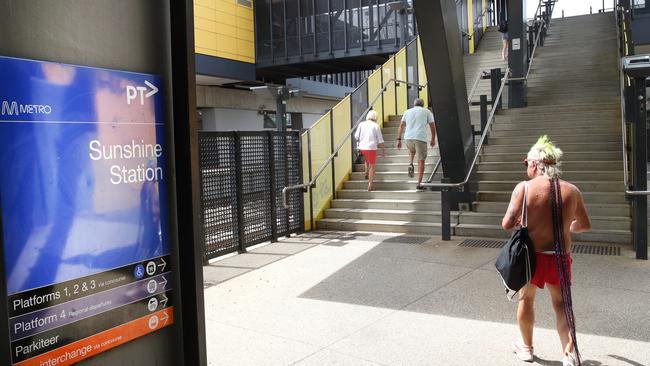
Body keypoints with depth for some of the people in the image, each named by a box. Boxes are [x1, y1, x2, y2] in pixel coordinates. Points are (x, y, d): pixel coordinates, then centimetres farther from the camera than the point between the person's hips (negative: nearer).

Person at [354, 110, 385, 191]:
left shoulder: (361, 124, 4)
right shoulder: (375, 126, -2)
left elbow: (356, 136, 0)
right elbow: (380, 140, -1)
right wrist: (383, 150, 9)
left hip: (362, 147, 3)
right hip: (371, 148, -3)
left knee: (366, 160, 36)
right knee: (372, 167, 6)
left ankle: (366, 173, 25)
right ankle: (370, 186, 3)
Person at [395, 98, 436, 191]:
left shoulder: (408, 111, 19)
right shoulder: (427, 111, 14)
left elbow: (401, 126, 11)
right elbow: (432, 126, 11)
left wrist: (399, 140, 11)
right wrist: (433, 139, 22)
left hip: (408, 138, 3)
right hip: (421, 138, -3)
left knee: (411, 151, 34)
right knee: (421, 161, 6)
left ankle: (410, 165, 7)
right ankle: (419, 184, 1)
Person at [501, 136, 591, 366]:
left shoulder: (524, 188, -13)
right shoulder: (571, 191, -4)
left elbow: (507, 224, -17)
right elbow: (585, 226, 8)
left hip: (532, 254, -2)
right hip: (561, 257, 2)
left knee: (526, 299, 19)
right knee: (561, 303, 17)